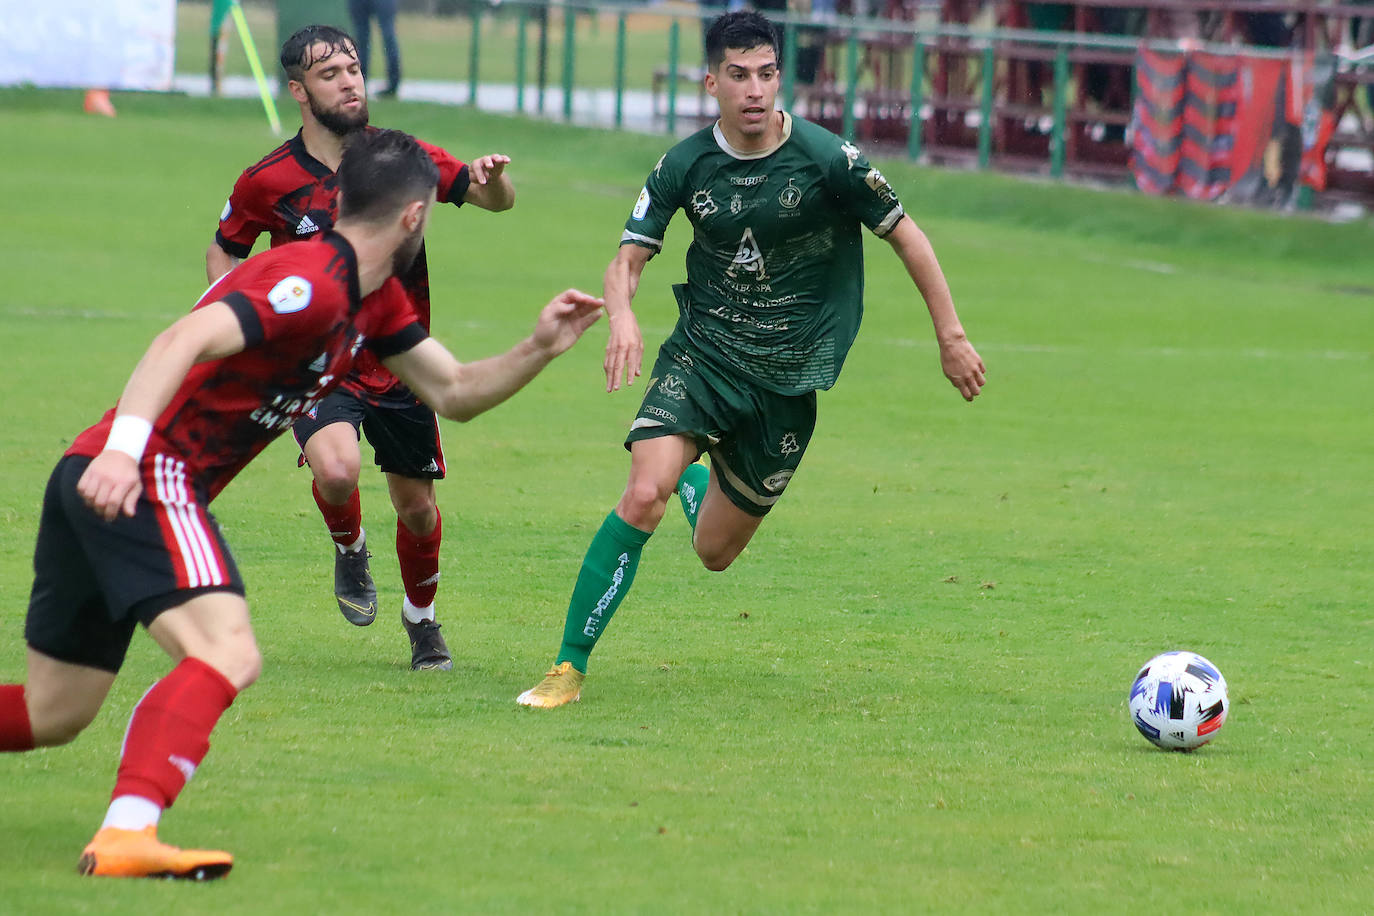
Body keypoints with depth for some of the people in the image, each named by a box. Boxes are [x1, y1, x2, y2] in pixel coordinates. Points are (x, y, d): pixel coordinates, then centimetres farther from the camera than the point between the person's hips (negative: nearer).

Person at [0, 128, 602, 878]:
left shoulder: (374, 301, 16)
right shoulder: (313, 282, -15)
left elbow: (452, 393, 24)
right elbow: (185, 340, -28)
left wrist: (540, 349, 8)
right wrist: (123, 447, -39)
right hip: (137, 479, -10)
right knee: (227, 656, -24)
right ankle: (126, 833, -38)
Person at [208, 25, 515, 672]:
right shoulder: (268, 182, -8)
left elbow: (497, 201, -1)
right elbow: (224, 253, 9)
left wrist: (492, 179, -26)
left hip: (399, 363, 2)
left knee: (416, 505, 8)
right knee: (336, 470, -29)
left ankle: (422, 618, 37)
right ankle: (349, 550, 7)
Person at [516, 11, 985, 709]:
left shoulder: (825, 159, -12)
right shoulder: (685, 166, -6)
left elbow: (904, 235, 0)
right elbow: (628, 259, -2)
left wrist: (952, 337, 3)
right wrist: (622, 317, -25)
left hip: (787, 378, 0)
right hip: (701, 354, 0)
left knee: (714, 552, 8)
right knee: (643, 497, -25)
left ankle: (695, 478, 46)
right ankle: (568, 668, -14)